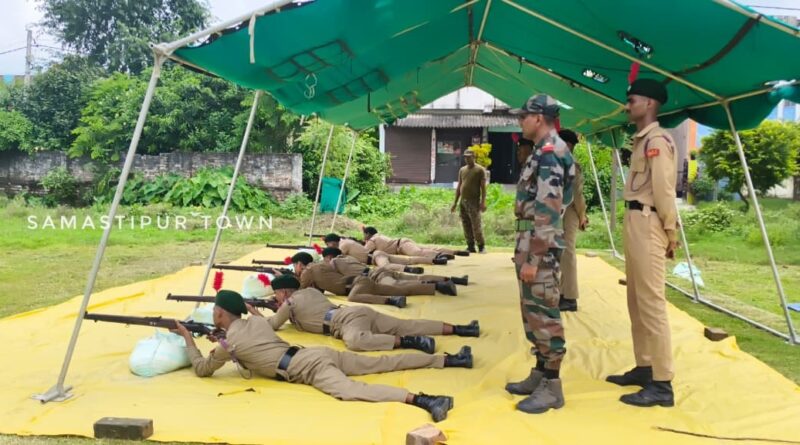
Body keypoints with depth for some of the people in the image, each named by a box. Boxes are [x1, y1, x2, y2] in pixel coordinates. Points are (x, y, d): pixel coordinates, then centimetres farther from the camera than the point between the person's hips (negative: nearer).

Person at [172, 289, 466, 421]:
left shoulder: (227, 343, 0)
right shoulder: (256, 321, 20)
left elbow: (202, 369, 13)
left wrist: (188, 338, 25)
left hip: (309, 369, -8)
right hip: (318, 354, 8)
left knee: (351, 390, -31)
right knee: (383, 363, 8)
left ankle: (419, 400, -55)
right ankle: (449, 360, 4)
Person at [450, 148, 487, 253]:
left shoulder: (480, 170, -1)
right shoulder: (462, 170, 15)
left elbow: (483, 187, -5)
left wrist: (483, 202, -15)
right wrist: (455, 202, 14)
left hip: (474, 202, -6)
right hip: (463, 202, 6)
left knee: (476, 226, -9)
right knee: (466, 226, 6)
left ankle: (481, 247, 0)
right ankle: (471, 247, 12)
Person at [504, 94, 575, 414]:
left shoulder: (549, 154, -16)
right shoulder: (543, 152, 17)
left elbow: (547, 212, -23)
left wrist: (532, 259, -23)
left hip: (539, 247, -11)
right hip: (530, 243, 11)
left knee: (544, 315, -3)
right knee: (533, 313, 16)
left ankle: (551, 387, 6)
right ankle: (540, 374, 26)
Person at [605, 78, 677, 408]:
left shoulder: (657, 140, -12)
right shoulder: (641, 141, 18)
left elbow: (664, 190, -17)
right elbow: (640, 186, 13)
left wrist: (670, 232, -15)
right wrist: (644, 228, 8)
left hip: (647, 224, -11)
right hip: (633, 222, 11)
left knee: (651, 303, -8)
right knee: (636, 301, 15)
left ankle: (662, 384, -3)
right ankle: (644, 367, 26)